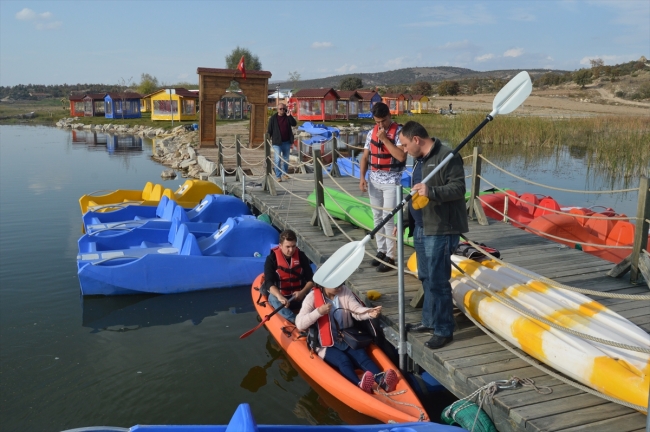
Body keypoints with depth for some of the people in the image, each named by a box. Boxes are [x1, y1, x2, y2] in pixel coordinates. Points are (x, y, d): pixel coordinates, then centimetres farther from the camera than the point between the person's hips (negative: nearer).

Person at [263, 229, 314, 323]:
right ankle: (296, 321, -51)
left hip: (299, 295, 2)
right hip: (280, 295, -2)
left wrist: (303, 292, -21)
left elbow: (311, 279, 0)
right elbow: (269, 283, -20)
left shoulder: (301, 256, 0)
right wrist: (279, 296, -40)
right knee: (273, 298, -35)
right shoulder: (272, 259, -9)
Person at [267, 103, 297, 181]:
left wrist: (289, 116, -18)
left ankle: (285, 173, 30)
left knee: (286, 159, 15)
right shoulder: (273, 118, -2)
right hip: (277, 142, -3)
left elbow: (294, 124, -8)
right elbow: (269, 130, -1)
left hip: (287, 142, 4)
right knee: (277, 160, -10)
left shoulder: (288, 117, 5)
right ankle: (278, 176, -5)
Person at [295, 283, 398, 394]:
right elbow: (300, 324, -15)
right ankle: (359, 386, -56)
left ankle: (382, 381, -48)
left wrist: (370, 313, -31)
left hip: (348, 340, 4)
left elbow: (357, 311, -10)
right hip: (326, 345, -3)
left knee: (362, 356, -24)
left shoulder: (345, 291, 4)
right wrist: (319, 312, -26)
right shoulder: (312, 297, -8)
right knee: (343, 359, -31)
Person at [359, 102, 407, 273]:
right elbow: (365, 157, 11)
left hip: (391, 181, -6)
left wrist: (385, 139, -21)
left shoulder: (399, 132, -9)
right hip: (374, 181, 6)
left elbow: (401, 157, -20)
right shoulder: (372, 133, 8)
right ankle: (381, 251, 24)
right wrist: (362, 177, 0)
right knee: (377, 217, 12)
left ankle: (390, 256, 1)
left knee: (388, 219, -6)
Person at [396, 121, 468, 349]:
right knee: (426, 277, 17)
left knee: (437, 281, -5)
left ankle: (443, 330, 7)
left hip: (440, 230, -9)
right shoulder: (420, 159, 15)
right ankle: (430, 320, 30)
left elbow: (458, 188, -20)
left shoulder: (447, 156, -14)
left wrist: (432, 191, -35)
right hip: (421, 228, 10)